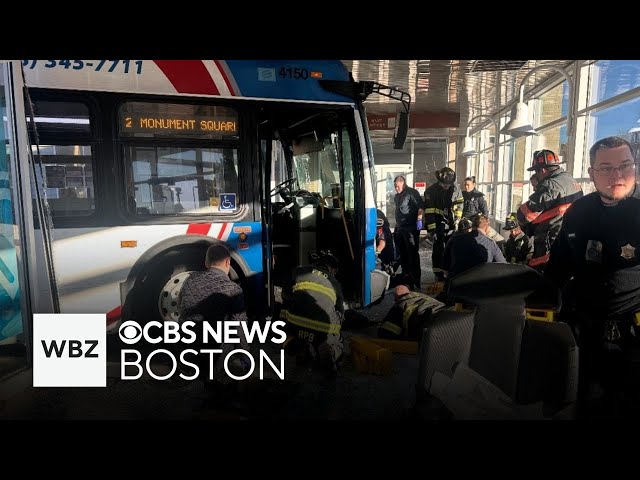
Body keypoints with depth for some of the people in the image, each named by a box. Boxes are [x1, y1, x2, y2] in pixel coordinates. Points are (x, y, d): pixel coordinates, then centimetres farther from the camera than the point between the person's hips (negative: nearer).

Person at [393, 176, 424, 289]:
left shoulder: (412, 193, -9)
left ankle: (416, 278, -2)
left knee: (412, 253, -7)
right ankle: (406, 275, 26)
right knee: (402, 253, 14)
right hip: (399, 228, 9)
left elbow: (420, 206, -17)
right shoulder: (397, 196, 17)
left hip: (411, 228, -9)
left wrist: (419, 220, -26)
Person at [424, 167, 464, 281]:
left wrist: (457, 219, 4)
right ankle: (438, 274, 5)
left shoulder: (456, 188, 0)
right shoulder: (431, 191, -13)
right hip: (438, 224, -4)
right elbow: (428, 211, -14)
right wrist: (432, 228, -16)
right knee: (438, 249, -4)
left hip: (451, 225, 4)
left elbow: (459, 205, 12)